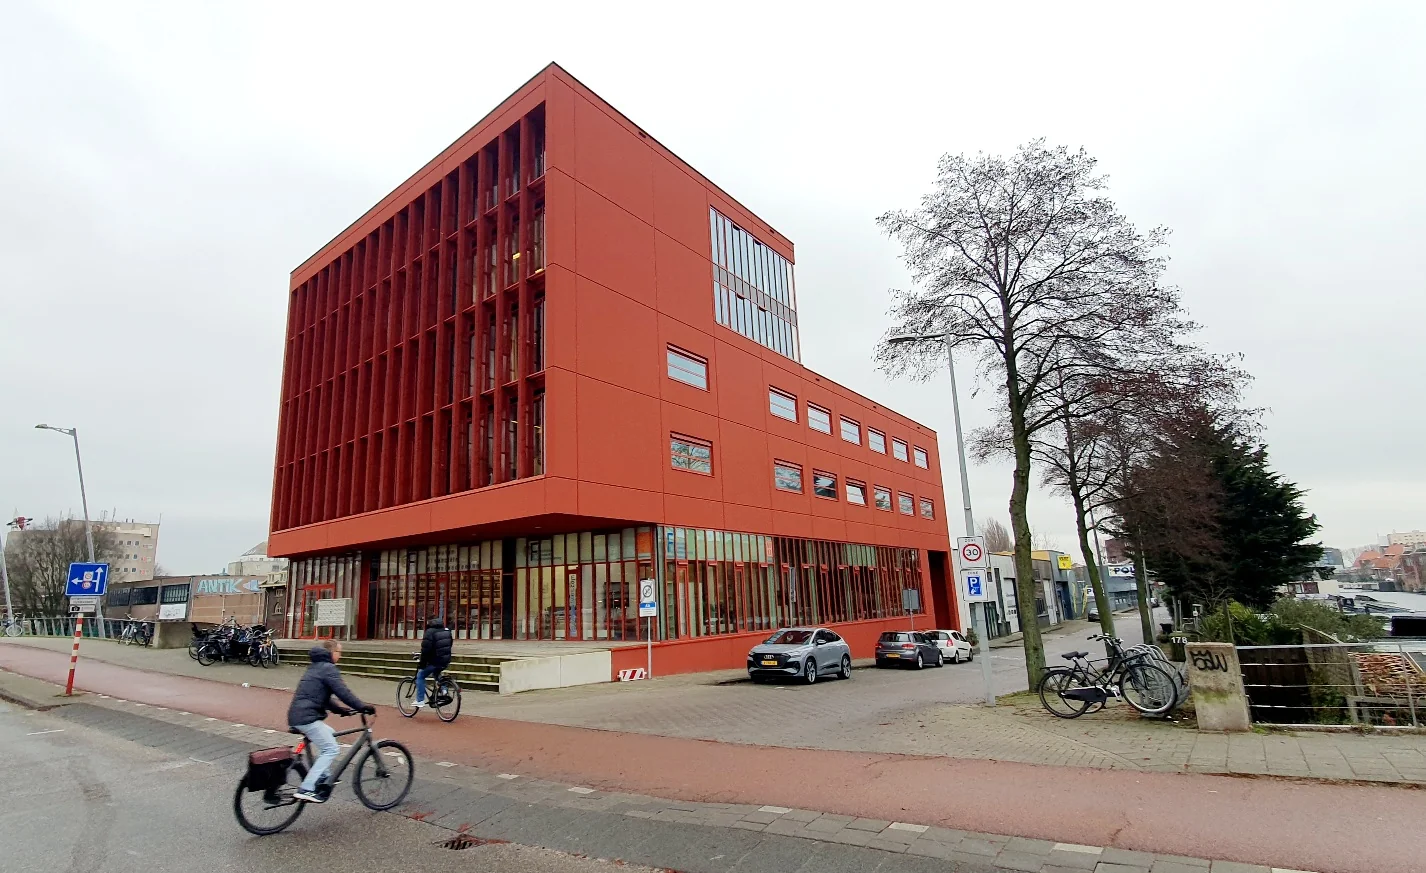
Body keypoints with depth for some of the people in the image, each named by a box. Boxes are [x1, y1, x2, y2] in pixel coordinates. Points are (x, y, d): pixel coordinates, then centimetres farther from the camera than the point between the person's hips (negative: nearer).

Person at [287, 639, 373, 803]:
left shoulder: (316, 667, 22)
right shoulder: (328, 668, -9)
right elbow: (343, 692, -17)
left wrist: (340, 710, 22)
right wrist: (363, 707, -13)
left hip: (298, 715, 10)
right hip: (307, 717, -10)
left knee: (330, 734, 23)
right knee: (331, 749, -10)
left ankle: (321, 777, 22)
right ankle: (306, 789, -15)